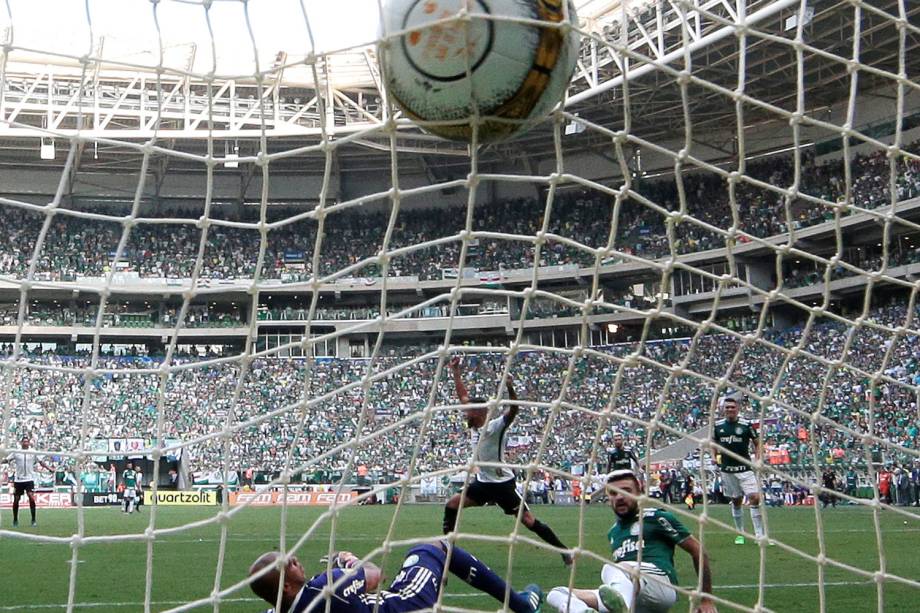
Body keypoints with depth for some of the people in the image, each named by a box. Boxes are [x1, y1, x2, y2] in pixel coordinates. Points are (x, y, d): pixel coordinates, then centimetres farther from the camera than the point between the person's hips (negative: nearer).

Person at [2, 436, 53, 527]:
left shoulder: (33, 453, 5)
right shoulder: (16, 453, 4)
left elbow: (41, 462, 6)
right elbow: (6, 460, -1)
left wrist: (49, 468, -5)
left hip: (29, 479, -1)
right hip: (18, 479, 1)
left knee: (31, 497, -15)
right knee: (16, 499, 5)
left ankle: (33, 520, -9)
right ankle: (15, 520, 21)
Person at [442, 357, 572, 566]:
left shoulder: (494, 427, -19)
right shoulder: (474, 426, 2)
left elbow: (513, 411, -36)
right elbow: (463, 395, 9)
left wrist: (510, 389, -52)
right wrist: (455, 371, 6)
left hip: (503, 483, -8)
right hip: (483, 482, 8)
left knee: (528, 521, -5)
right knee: (452, 505, 3)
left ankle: (563, 551, 4)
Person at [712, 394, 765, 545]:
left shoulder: (746, 425, -3)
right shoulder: (717, 425, 4)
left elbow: (756, 443, 5)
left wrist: (757, 461, -6)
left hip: (745, 468, -2)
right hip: (727, 469, 2)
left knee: (755, 498, -13)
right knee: (736, 502, 9)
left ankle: (759, 534, -8)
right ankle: (740, 534, 21)